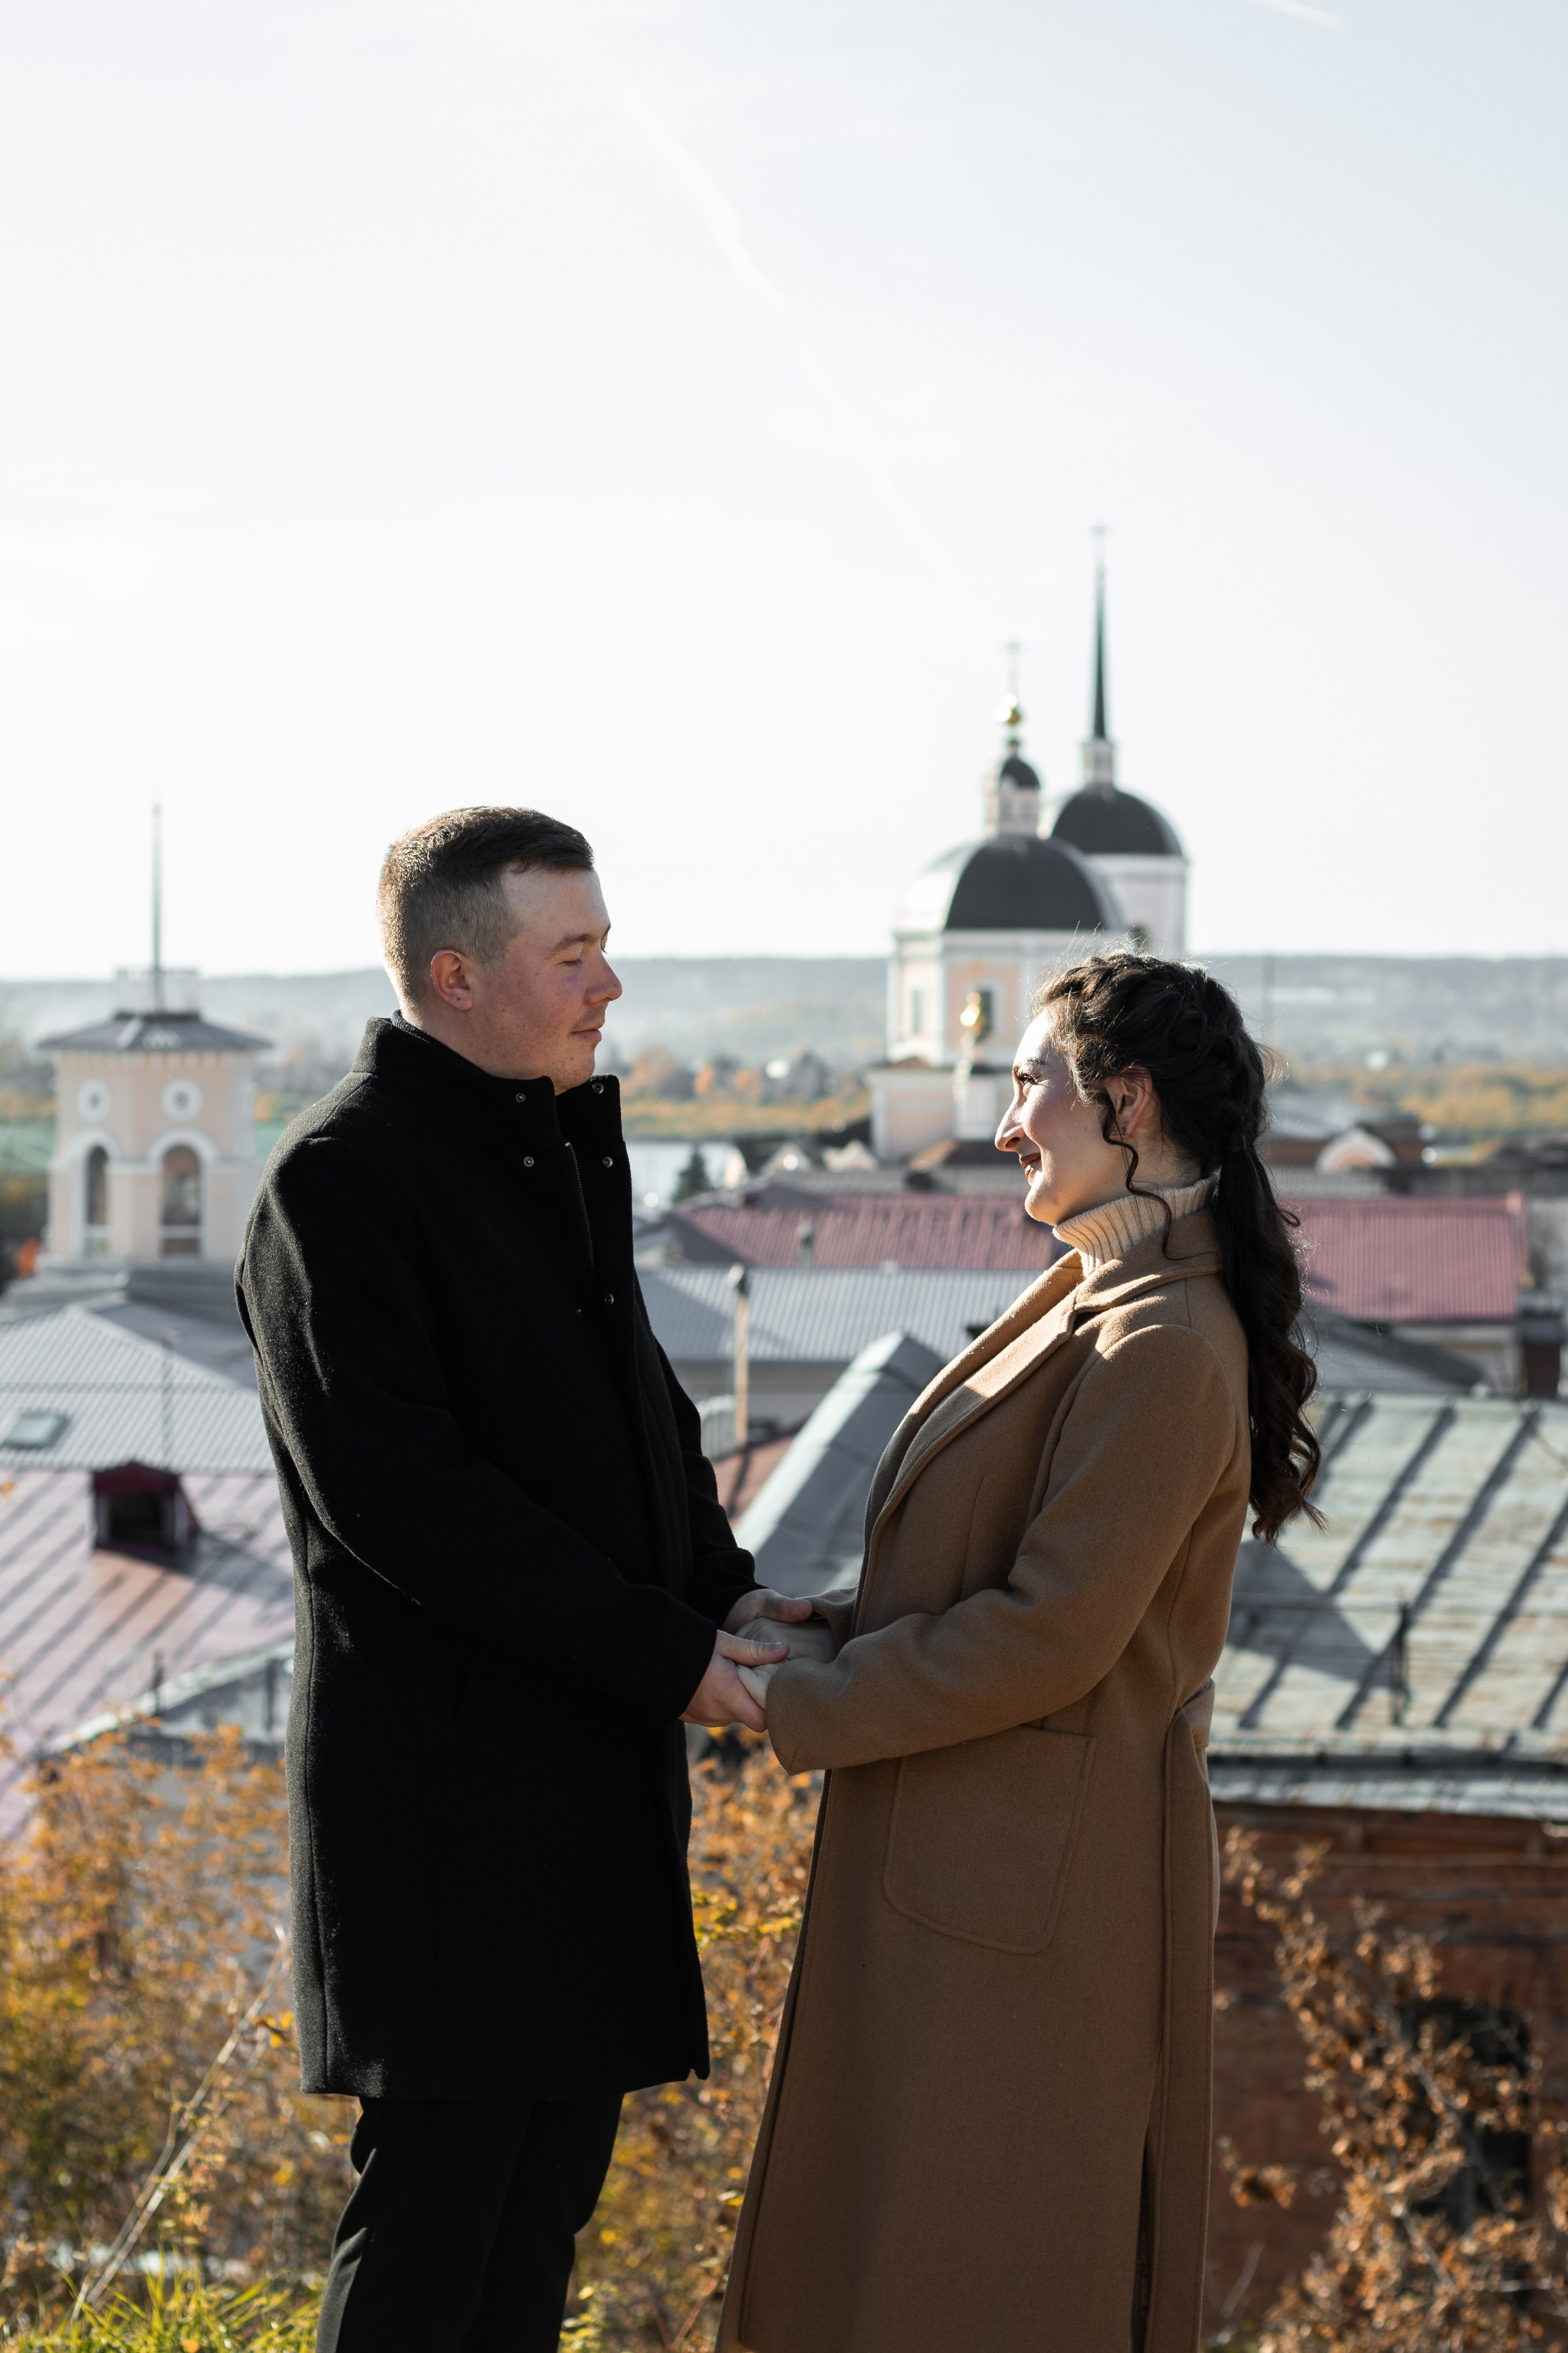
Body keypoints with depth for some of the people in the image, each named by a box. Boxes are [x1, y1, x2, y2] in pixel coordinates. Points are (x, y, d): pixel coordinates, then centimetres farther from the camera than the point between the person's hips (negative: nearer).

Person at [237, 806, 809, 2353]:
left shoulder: (563, 1150, 15)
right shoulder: (341, 1179, -13)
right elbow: (393, 1488, -20)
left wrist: (721, 1590, 4)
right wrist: (662, 1652, -19)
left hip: (595, 1756, 9)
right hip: (445, 1771, -9)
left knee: (554, 2167, 12)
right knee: (439, 2185, -5)